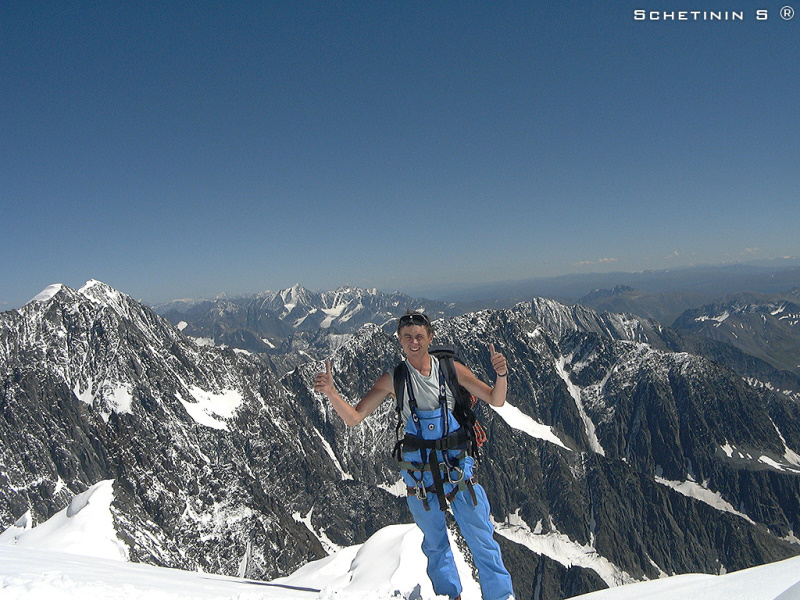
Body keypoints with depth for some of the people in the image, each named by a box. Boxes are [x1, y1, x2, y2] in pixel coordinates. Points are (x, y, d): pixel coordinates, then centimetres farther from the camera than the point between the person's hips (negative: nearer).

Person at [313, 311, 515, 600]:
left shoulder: (450, 369, -7)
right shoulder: (392, 380, -6)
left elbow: (496, 401, -3)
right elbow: (353, 418, -7)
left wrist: (501, 375, -24)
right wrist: (331, 392, -24)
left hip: (459, 467, 0)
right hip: (419, 475, 1)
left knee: (482, 540, 9)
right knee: (435, 546, 18)